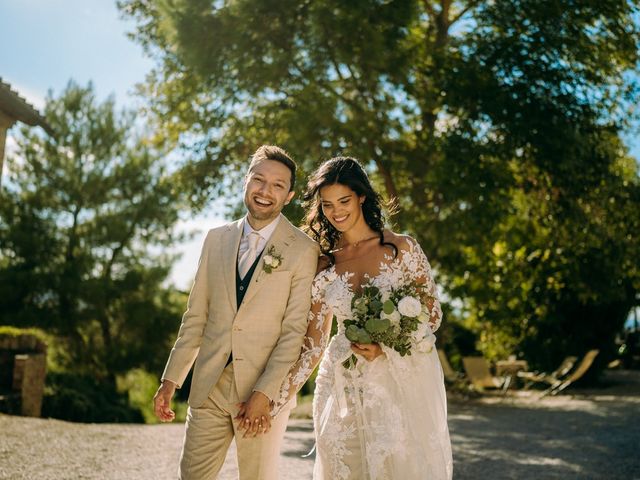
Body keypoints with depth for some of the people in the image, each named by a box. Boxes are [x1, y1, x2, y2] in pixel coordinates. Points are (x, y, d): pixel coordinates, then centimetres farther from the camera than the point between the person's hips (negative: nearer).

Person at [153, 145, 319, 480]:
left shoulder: (303, 250, -5)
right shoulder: (216, 239, 8)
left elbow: (295, 331, -9)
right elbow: (195, 316, 10)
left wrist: (265, 393, -15)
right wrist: (171, 379, 6)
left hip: (265, 389, -3)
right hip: (209, 385, 4)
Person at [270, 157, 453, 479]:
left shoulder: (402, 248, -4)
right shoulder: (324, 264, 5)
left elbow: (432, 314, 0)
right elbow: (313, 343, 6)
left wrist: (385, 349, -14)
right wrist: (279, 398, -2)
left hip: (401, 382, -2)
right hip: (343, 389, 3)